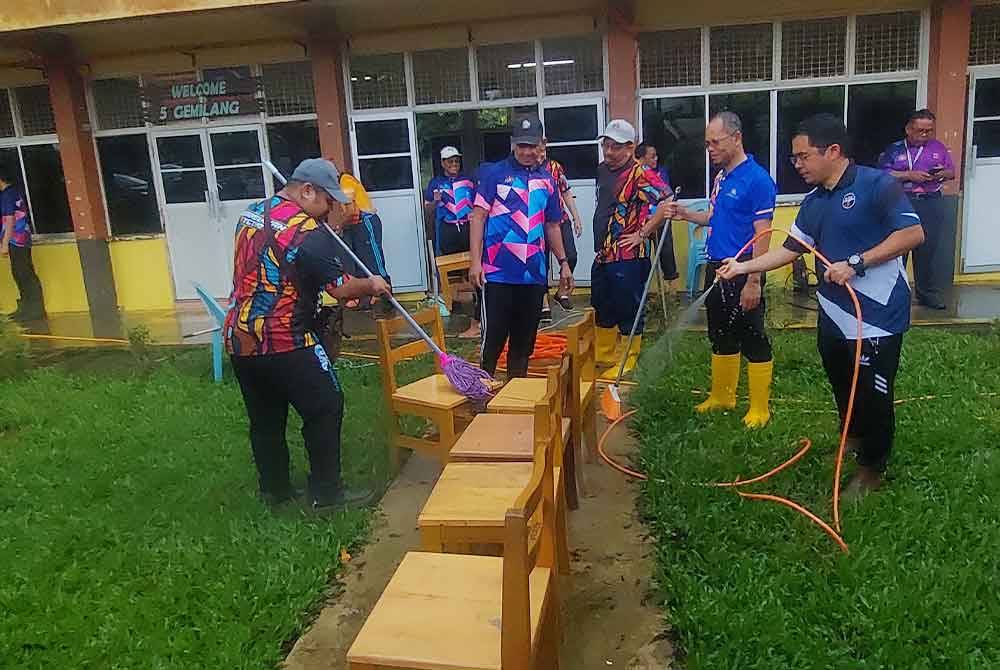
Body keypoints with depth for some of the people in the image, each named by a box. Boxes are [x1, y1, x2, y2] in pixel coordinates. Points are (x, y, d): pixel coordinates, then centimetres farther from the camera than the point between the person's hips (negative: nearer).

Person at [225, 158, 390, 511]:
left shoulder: (251, 214, 10)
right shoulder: (310, 233, -15)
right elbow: (340, 288, -15)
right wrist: (371, 285, 5)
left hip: (239, 340, 8)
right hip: (284, 343, -8)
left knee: (265, 417, 18)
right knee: (325, 408, 5)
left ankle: (274, 489, 28)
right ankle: (326, 493, 10)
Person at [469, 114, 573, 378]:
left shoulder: (547, 180, 13)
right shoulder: (494, 174, 0)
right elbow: (478, 217, -3)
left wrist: (563, 263, 15)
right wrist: (476, 261, -11)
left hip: (534, 275, 5)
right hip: (498, 273, -4)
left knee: (525, 340, 12)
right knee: (493, 337, -2)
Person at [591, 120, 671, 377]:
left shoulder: (639, 174, -15)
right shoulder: (603, 170, 11)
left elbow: (667, 203, -27)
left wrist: (642, 234, -20)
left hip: (628, 257, -9)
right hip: (602, 254, 9)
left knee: (628, 312, 2)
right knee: (601, 309, 18)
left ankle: (626, 363, 14)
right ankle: (602, 357, 33)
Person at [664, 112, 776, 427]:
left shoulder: (757, 179, -14)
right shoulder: (720, 177, 11)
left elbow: (762, 235, -17)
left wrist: (753, 281, -20)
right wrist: (686, 214, 4)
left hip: (742, 272, -9)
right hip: (716, 269, 9)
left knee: (753, 340, 1)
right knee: (721, 337, 17)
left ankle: (760, 408, 11)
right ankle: (722, 396, 31)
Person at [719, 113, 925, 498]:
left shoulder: (876, 185, -14)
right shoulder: (814, 202, 9)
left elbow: (913, 233, -19)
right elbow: (790, 250, 12)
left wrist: (856, 263, -23)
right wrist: (742, 267, 5)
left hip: (877, 315, -8)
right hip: (834, 313, 8)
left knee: (872, 394, 3)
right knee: (841, 386, 21)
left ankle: (872, 468, 22)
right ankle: (853, 441, 45)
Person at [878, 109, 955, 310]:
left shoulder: (939, 147, 14)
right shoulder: (894, 149, 5)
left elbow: (952, 172, 16)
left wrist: (941, 174, -6)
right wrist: (910, 175, -14)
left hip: (931, 203, 2)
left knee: (929, 249, 3)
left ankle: (928, 294, 13)